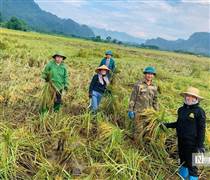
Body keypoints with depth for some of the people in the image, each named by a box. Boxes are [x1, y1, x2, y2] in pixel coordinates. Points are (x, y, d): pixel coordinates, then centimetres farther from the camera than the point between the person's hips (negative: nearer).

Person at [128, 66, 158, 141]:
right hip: (139, 112, -4)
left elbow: (155, 101, 17)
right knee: (138, 131, -3)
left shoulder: (154, 87, 10)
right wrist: (130, 110, -8)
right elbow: (133, 98, -4)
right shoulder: (138, 84, -4)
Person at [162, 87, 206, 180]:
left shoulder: (199, 111, -12)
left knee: (191, 164, 3)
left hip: (192, 143, -6)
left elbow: (201, 129, -11)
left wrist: (200, 145, -12)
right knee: (183, 161, 23)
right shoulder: (181, 110, 5)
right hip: (181, 141, 6)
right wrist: (167, 125, 10)